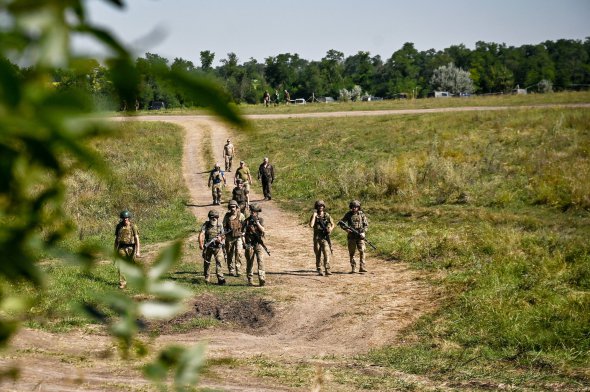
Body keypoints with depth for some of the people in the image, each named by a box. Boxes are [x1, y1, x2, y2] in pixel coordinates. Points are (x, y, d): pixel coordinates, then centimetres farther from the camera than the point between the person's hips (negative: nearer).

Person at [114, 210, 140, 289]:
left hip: (131, 248, -2)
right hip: (122, 248, 2)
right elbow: (116, 239, 13)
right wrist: (115, 250, 14)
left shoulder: (133, 227, -6)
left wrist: (138, 251, -15)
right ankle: (122, 283, -6)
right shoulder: (119, 226, 5)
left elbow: (137, 239, -8)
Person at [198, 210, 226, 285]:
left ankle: (220, 279, -17)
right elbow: (201, 234, -13)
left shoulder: (219, 226, 4)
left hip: (217, 247, 0)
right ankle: (206, 278, 25)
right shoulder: (206, 225, -2)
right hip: (208, 247, 0)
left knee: (219, 261, -13)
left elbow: (223, 236, 11)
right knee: (206, 262, 9)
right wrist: (200, 244, -27)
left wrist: (220, 238, -13)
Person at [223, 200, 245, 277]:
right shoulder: (227, 216, 3)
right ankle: (231, 270, 16)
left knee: (239, 253, -14)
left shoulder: (240, 215, -2)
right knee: (230, 254, 7)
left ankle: (238, 270, -12)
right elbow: (224, 226, 11)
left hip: (238, 237, -2)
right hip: (229, 237, 2)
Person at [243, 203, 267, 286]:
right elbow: (243, 232, 1)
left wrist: (257, 222, -18)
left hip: (258, 243, 0)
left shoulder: (260, 219, 6)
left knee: (260, 261, -13)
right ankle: (250, 281, 9)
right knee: (249, 263, 3)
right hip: (249, 244, 0)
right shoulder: (247, 221, 4)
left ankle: (262, 279, -19)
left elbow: (262, 230, -7)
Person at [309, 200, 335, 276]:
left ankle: (327, 270, -14)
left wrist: (330, 229, -6)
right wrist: (314, 216, -14)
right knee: (318, 255, 3)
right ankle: (319, 270, 8)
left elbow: (332, 224, 15)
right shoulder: (314, 216, 2)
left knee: (327, 253, -12)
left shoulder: (327, 215, 5)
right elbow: (311, 225, -13)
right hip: (317, 238, 0)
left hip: (325, 237, 0)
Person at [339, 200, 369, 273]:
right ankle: (353, 268, 7)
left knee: (362, 251, -12)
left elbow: (366, 224, 5)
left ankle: (362, 267, -11)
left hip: (360, 235, -1)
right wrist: (346, 229, -11)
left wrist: (363, 232, -10)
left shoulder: (362, 214, 4)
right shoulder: (348, 214, 4)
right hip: (351, 236, 1)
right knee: (352, 252, 1)